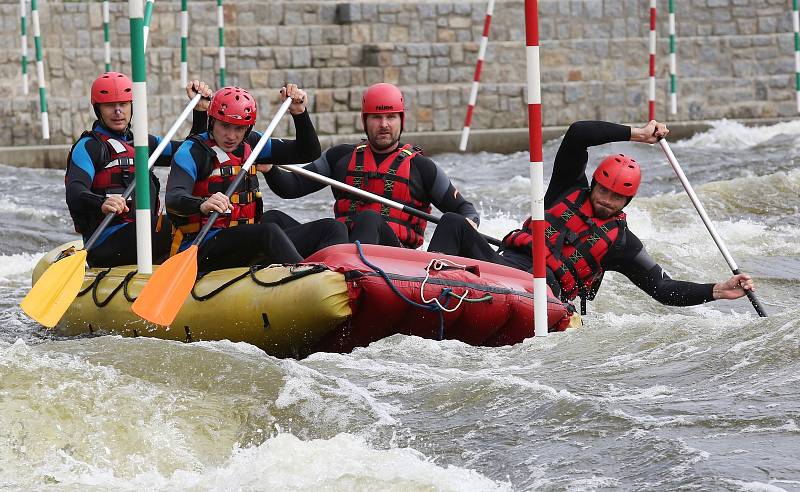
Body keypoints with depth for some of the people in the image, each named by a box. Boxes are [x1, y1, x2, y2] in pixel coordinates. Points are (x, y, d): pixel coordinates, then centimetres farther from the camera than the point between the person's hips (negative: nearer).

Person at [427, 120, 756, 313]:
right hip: (504, 259, 3)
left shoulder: (620, 242, 15)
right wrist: (635, 134, 7)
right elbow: (577, 135, 8)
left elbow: (665, 290, 14)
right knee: (454, 224, -22)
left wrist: (717, 291, 2)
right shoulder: (570, 190, 21)